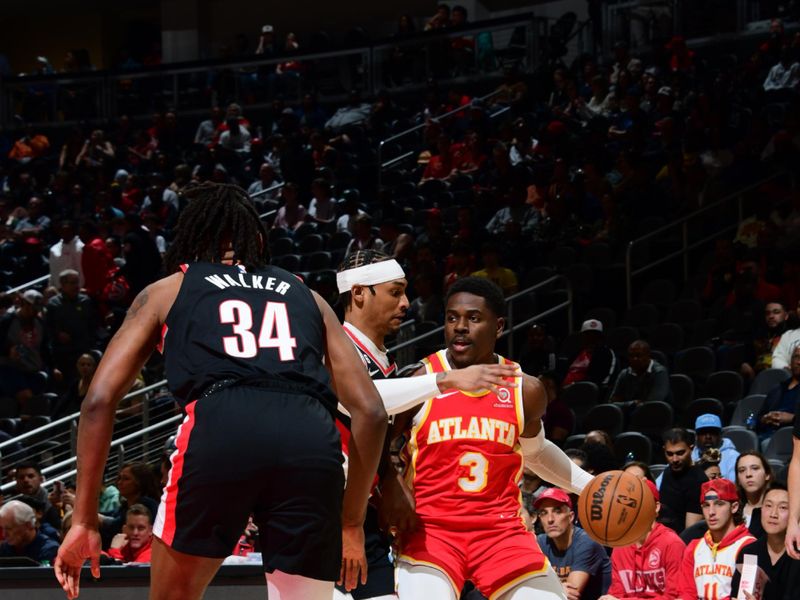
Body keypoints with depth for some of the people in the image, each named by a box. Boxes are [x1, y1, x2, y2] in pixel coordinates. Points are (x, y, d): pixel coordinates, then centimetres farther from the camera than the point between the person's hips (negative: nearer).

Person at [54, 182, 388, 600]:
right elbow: (371, 412, 25)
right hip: (313, 440, 2)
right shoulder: (305, 295, 33)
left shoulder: (166, 291, 28)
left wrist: (83, 521, 19)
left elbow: (99, 400, 17)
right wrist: (351, 525, 30)